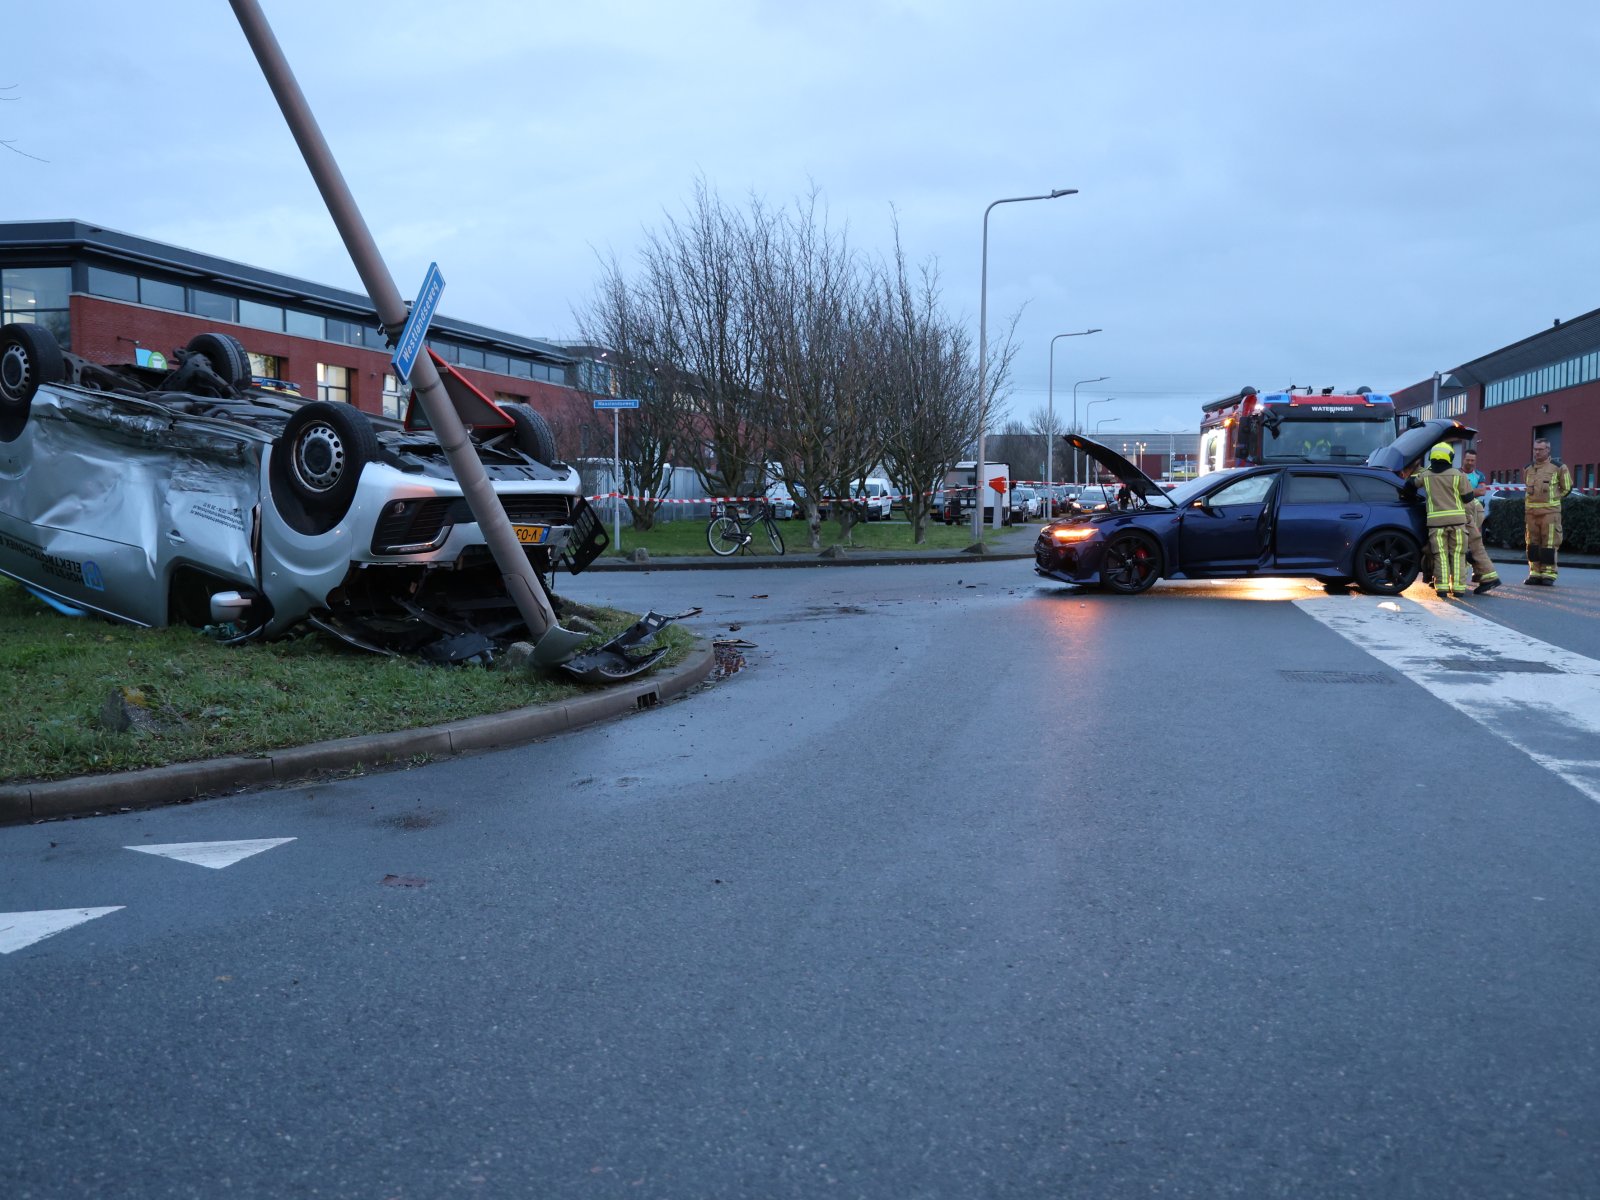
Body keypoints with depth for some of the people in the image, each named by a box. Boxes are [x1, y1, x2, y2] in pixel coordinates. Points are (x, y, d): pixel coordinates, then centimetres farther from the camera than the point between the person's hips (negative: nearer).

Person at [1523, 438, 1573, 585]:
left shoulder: (1557, 467, 1)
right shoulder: (1528, 469, 13)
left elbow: (1567, 488, 10)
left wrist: (1553, 499, 11)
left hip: (1550, 511, -4)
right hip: (1531, 511, 4)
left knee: (1549, 543, -6)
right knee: (1532, 543, 5)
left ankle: (1548, 575, -2)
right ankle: (1534, 573, 12)